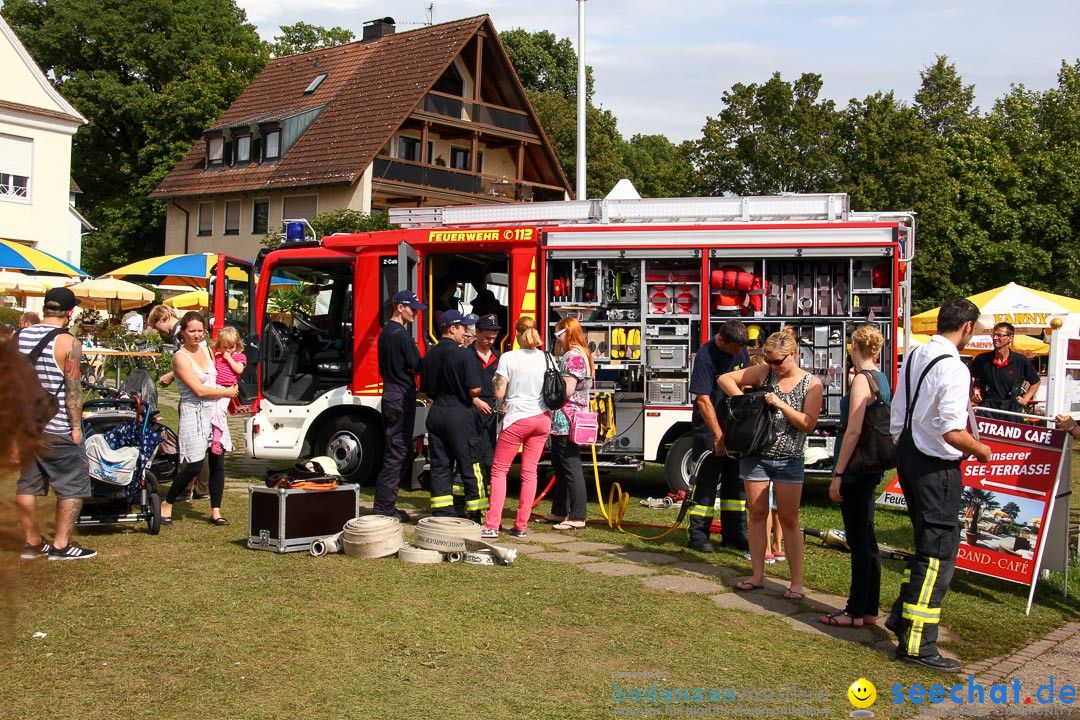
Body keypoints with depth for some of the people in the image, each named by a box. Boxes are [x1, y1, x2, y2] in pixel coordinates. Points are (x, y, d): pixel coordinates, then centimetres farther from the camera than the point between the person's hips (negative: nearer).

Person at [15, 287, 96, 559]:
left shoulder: (20, 336, 6)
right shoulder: (68, 343, -13)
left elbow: (10, 379, 11)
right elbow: (72, 387, -14)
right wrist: (76, 425, -9)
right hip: (57, 428, -7)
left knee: (28, 483, 13)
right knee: (73, 485, 3)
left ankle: (32, 542, 20)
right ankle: (61, 544, 4)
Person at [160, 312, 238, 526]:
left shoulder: (206, 350, 9)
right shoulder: (180, 358, -11)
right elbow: (199, 390, -15)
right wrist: (227, 392, -6)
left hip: (215, 410, 6)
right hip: (194, 413, -6)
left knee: (218, 463, 3)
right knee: (194, 467, -6)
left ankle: (215, 511, 11)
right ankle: (166, 505, 13)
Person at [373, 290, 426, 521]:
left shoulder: (385, 332, 15)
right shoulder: (401, 335, -15)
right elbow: (418, 366, -16)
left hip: (390, 395, 10)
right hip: (401, 397, -10)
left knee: (396, 451, 14)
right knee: (397, 453, -5)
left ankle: (384, 504, 18)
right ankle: (384, 507, -4)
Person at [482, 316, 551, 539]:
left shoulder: (508, 358, -10)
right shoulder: (546, 358, 1)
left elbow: (499, 394, -10)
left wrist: (494, 381, 9)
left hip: (517, 420, -4)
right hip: (542, 419, 4)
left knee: (499, 470, 5)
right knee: (530, 472, 8)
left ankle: (492, 525, -1)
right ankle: (521, 526, 10)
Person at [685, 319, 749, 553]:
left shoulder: (741, 351, 3)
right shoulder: (706, 356, -19)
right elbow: (703, 400, -23)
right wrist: (718, 435, -27)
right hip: (709, 426, -7)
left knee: (736, 480, 9)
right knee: (707, 480, -4)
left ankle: (734, 533, 15)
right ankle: (699, 534, 2)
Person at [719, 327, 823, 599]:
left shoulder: (811, 384, -4)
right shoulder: (763, 372, 0)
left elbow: (808, 424, -10)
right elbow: (725, 379, 3)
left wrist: (780, 404, -18)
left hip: (789, 461, -2)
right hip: (756, 456, 2)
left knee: (788, 518, 1)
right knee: (757, 514, 7)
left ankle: (797, 582, 7)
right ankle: (758, 576, 17)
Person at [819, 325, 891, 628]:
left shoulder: (862, 380, -16)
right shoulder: (882, 378, 13)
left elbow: (853, 431, -21)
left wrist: (838, 474, -18)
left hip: (855, 467, -10)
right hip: (871, 467, 10)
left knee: (859, 540, -3)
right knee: (866, 538, 14)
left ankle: (857, 612, 4)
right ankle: (869, 609, 22)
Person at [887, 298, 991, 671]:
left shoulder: (913, 357, 6)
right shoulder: (953, 368, -21)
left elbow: (897, 419, 11)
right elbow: (952, 433, -24)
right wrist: (980, 450, -6)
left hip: (909, 458, 9)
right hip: (937, 467, -9)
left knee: (929, 544, 23)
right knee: (938, 552, 0)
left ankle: (902, 616, 32)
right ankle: (917, 644, 5)